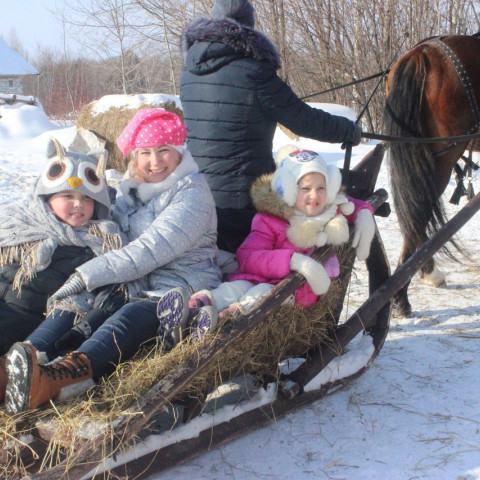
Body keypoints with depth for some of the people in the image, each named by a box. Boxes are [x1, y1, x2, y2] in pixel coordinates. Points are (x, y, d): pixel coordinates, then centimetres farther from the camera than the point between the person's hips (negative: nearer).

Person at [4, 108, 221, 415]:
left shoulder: (192, 192, -5)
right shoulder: (131, 189, 18)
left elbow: (149, 251, -17)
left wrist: (86, 276, -21)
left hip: (180, 290, -7)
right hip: (133, 290, 7)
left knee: (128, 320, -38)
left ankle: (62, 375, -66)